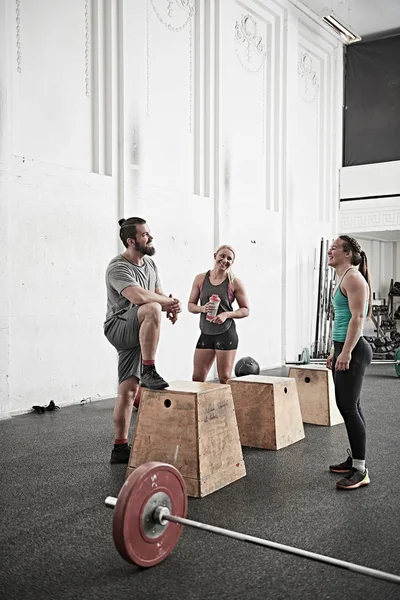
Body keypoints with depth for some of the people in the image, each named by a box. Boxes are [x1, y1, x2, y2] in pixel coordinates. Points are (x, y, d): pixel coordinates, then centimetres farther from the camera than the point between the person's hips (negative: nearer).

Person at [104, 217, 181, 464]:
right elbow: (139, 296, -34)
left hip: (136, 333, 8)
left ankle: (120, 448, 12)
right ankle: (149, 372, -27)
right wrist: (169, 301, -19)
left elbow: (160, 294, 14)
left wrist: (171, 305, -10)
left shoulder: (150, 264, 11)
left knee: (129, 389, 6)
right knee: (152, 309, -35)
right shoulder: (118, 268, -17)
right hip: (118, 327, -8)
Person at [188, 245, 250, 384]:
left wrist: (227, 314, -16)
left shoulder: (234, 283, -3)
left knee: (225, 380, 1)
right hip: (205, 334, 3)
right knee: (197, 379, 5)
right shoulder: (200, 279, 5)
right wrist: (202, 308, -12)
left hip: (226, 334, -3)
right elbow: (190, 305, 9)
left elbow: (245, 310, 1)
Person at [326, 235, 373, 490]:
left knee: (348, 407, -9)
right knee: (350, 406, 13)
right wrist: (335, 351, 22)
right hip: (344, 348, 10)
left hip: (353, 350, -10)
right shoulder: (342, 278, 18)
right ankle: (355, 459, 23)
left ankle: (360, 470, -3)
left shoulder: (353, 278, -12)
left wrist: (346, 352, -23)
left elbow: (357, 317, -20)